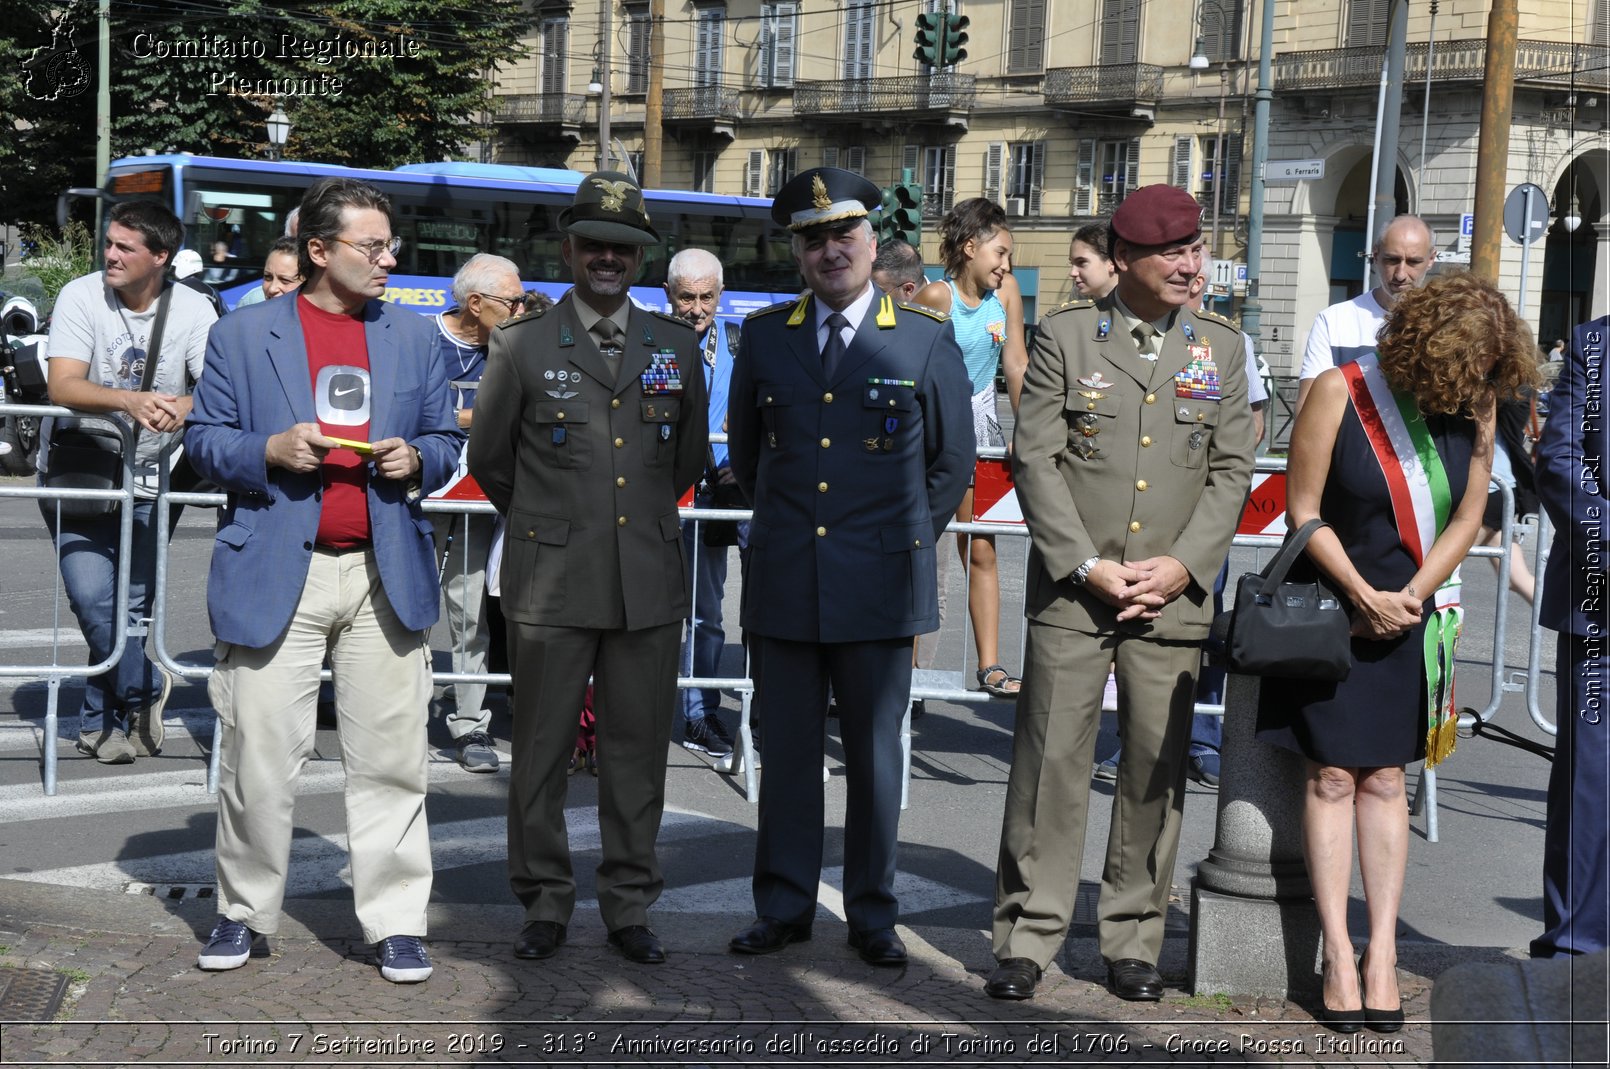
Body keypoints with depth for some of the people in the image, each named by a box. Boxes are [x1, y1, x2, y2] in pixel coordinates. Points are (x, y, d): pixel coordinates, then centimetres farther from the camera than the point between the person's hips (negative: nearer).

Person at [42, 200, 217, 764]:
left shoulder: (193, 310, -5)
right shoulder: (81, 296, -9)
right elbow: (61, 385, -21)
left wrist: (185, 407, -38)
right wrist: (129, 401, -39)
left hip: (147, 480, 2)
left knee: (132, 606, 3)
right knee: (94, 600, -14)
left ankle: (100, 722, 24)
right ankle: (144, 688, 11)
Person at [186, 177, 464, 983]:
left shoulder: (415, 337, 13)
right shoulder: (242, 334, 6)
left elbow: (446, 441, 17)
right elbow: (206, 440, 6)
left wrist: (417, 460, -5)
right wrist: (269, 450, -12)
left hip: (387, 575, 2)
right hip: (275, 575, -2)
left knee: (390, 757, 3)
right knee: (260, 755, 2)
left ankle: (395, 922, 13)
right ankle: (245, 913, 19)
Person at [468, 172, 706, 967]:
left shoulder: (676, 346, 8)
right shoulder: (522, 345, 1)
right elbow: (487, 456, 11)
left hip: (650, 585, 2)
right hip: (551, 583, -2)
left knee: (637, 750, 7)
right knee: (542, 750, 4)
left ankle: (629, 907, 19)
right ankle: (545, 905, 17)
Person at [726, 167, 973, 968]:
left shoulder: (926, 343, 1)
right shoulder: (764, 337, 8)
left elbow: (952, 464, 10)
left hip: (880, 588, -2)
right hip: (782, 586, 2)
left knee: (875, 755, 5)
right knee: (786, 751, 7)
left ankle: (873, 914, 17)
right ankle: (783, 907, 19)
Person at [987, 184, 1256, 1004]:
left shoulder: (1221, 347, 10)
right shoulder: (1065, 335, 3)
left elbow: (1231, 471, 8)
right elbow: (1034, 459, -2)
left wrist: (1185, 564, -6)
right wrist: (1085, 565, -10)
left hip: (1174, 591, 2)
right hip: (1071, 588, -2)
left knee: (1157, 767, 4)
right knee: (1050, 759, -2)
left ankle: (1133, 942, 15)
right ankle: (1027, 936, 7)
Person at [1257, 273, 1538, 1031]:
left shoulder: (1474, 405, -3)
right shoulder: (1340, 393, -14)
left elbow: (1467, 517, 4)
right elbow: (1303, 513, -11)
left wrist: (1410, 596, -6)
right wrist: (1364, 596, -13)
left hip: (1411, 619, 3)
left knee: (1384, 779, 6)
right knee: (1332, 776, -2)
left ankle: (1383, 949, 9)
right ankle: (1338, 954, 3)